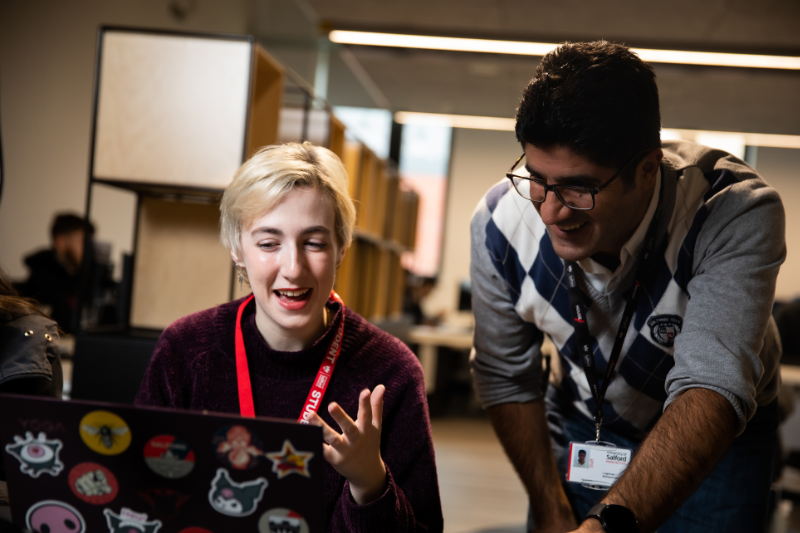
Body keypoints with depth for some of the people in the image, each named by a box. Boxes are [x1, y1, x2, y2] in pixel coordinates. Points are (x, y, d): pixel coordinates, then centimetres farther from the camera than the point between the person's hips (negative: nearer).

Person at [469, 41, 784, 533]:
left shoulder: (736, 214, -34)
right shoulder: (499, 222, -23)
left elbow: (711, 388, -45)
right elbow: (505, 377, -8)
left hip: (716, 437, -2)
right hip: (581, 427, 2)